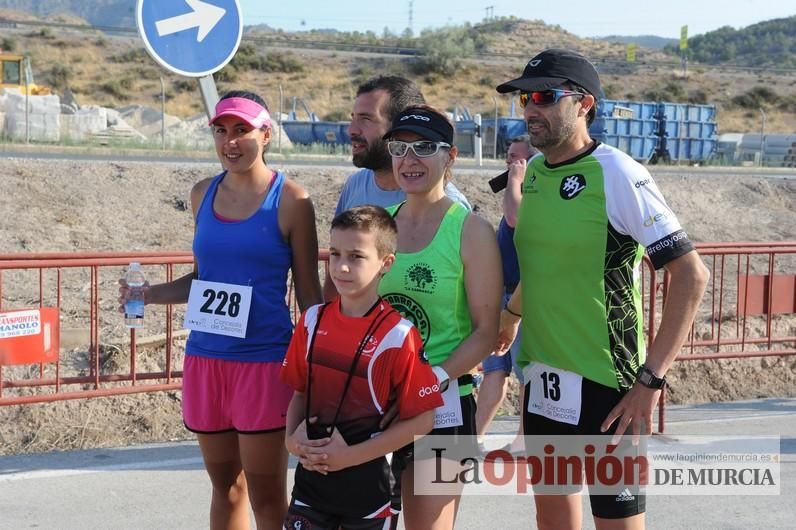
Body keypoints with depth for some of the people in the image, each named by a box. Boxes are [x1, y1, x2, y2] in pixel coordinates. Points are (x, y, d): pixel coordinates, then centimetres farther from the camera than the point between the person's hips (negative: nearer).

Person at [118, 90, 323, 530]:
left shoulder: (289, 200, -5)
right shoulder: (203, 194, 9)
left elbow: (308, 291, -2)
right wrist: (148, 295, 2)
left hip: (263, 360, -5)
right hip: (205, 357, 5)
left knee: (265, 495, 1)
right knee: (225, 485, 15)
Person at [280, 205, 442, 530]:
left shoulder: (398, 335, -14)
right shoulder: (312, 321, 1)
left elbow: (421, 420, -12)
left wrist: (350, 455, -15)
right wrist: (292, 438, -7)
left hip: (365, 483, -4)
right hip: (310, 476, 4)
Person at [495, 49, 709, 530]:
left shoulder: (617, 175, -15)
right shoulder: (533, 169, 6)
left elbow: (691, 275, -17)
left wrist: (651, 379, -20)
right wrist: (512, 314, 32)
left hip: (604, 381, -7)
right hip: (542, 376, 7)